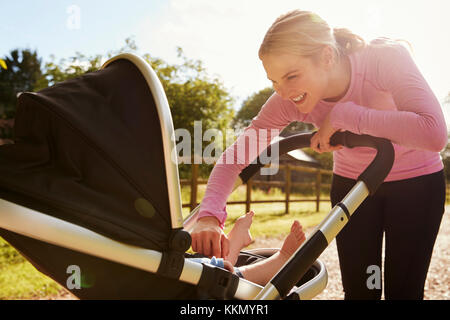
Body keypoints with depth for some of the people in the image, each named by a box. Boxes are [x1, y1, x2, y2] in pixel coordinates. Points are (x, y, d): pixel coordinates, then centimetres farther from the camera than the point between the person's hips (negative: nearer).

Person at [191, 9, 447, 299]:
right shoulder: (288, 101, -21)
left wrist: (343, 115, -38)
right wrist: (209, 216, -37)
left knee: (403, 289, 0)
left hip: (416, 181, -2)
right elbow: (235, 156, -21)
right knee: (359, 289, 4)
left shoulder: (388, 58, -29)